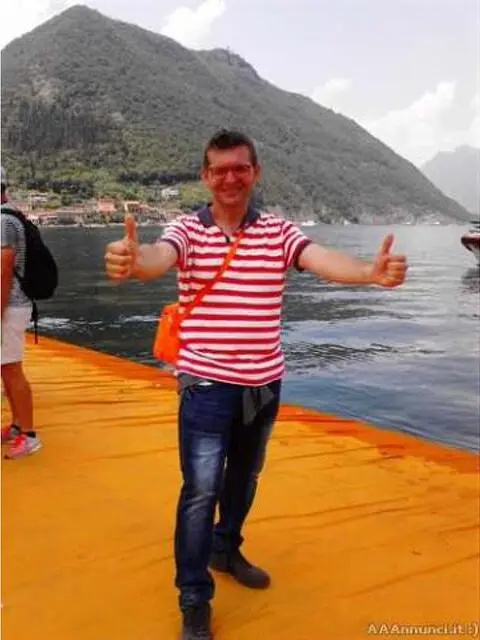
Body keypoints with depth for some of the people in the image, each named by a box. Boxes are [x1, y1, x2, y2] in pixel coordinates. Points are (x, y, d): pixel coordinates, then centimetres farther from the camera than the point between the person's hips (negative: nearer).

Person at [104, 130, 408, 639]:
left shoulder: (279, 232, -1)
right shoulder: (188, 230, -7)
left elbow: (325, 261, -18)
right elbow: (159, 256, -29)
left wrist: (370, 271, -40)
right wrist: (132, 261, -54)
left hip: (265, 384, 4)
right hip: (207, 384, -3)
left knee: (244, 477, 21)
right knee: (201, 489, 0)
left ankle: (226, 550, 47)